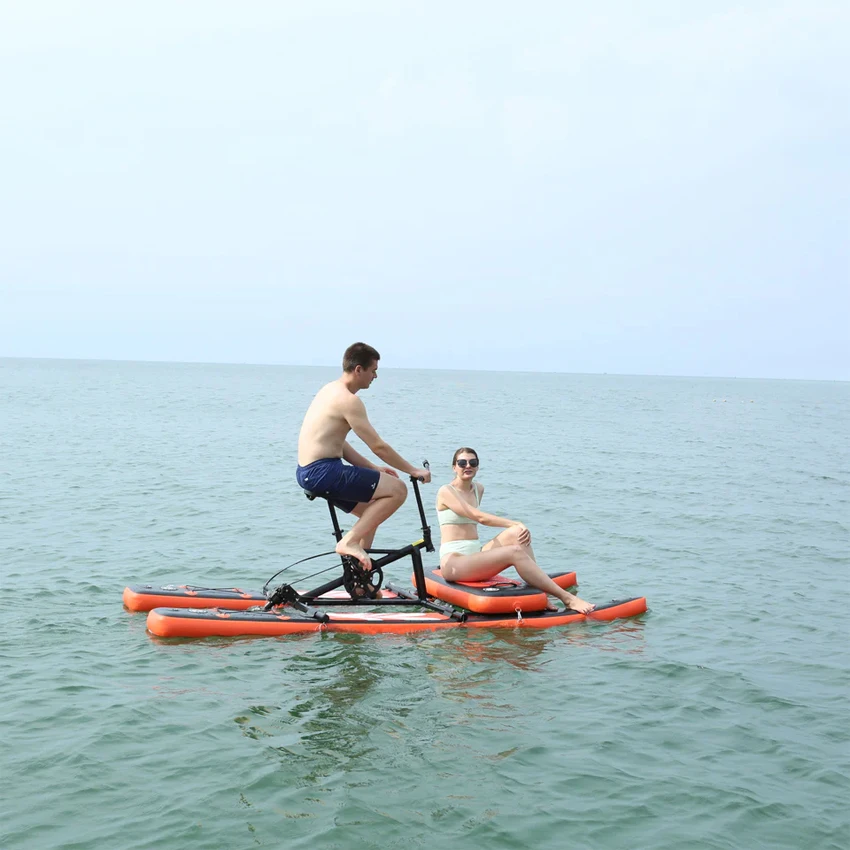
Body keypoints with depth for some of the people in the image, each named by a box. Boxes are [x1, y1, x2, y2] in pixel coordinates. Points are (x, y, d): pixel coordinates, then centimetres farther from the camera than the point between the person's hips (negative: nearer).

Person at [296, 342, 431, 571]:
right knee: (398, 489, -13)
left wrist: (374, 469, 17)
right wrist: (413, 470, -3)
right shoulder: (347, 399, -14)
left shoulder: (331, 390, 17)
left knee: (373, 512, 24)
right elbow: (379, 447, -13)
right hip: (323, 471, -11)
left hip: (309, 472, 11)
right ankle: (350, 541, -13)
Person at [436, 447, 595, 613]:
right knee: (515, 552, -27)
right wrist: (516, 523, -23)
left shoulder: (478, 489, 18)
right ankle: (566, 598, -29)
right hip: (453, 562, -7)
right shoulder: (446, 491, -7)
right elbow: (479, 517, -17)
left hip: (476, 554, 7)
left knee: (516, 533, -19)